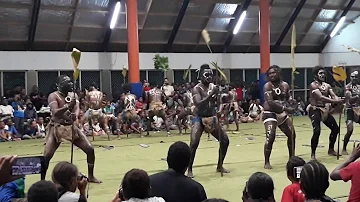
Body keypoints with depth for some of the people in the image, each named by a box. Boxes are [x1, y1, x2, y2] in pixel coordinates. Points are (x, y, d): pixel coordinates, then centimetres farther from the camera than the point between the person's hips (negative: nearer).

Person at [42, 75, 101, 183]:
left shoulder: (74, 95, 5)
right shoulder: (53, 96, -12)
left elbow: (77, 109, -11)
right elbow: (55, 112, -26)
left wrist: (75, 115, -36)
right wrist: (68, 106, -43)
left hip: (72, 127, 5)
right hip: (57, 128, -5)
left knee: (90, 149, 1)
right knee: (47, 155, -16)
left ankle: (91, 176, 19)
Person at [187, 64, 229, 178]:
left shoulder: (213, 87, 2)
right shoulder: (197, 89, -14)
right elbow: (199, 104, -29)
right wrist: (211, 94, -34)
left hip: (211, 118, 6)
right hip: (199, 118, -6)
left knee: (225, 140, 6)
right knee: (194, 144, -20)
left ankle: (220, 166, 23)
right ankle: (189, 170, -5)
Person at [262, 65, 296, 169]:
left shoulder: (285, 85, 6)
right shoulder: (268, 86, -13)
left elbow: (288, 98, 20)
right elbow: (270, 102, -23)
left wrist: (291, 100, -5)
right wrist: (285, 108, -26)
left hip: (282, 114, 7)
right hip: (270, 114, -7)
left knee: (292, 135, 13)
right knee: (270, 137, -20)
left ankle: (291, 158, 32)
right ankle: (267, 162, -6)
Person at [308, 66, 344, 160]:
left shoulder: (327, 85, 10)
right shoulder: (313, 85, -15)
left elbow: (334, 96, -3)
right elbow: (321, 97, -28)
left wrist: (339, 100, -27)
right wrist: (335, 101, -38)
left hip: (325, 110, 8)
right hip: (315, 110, -8)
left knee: (336, 129, 12)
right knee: (317, 131, -23)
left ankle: (331, 150, 32)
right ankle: (313, 154, -11)